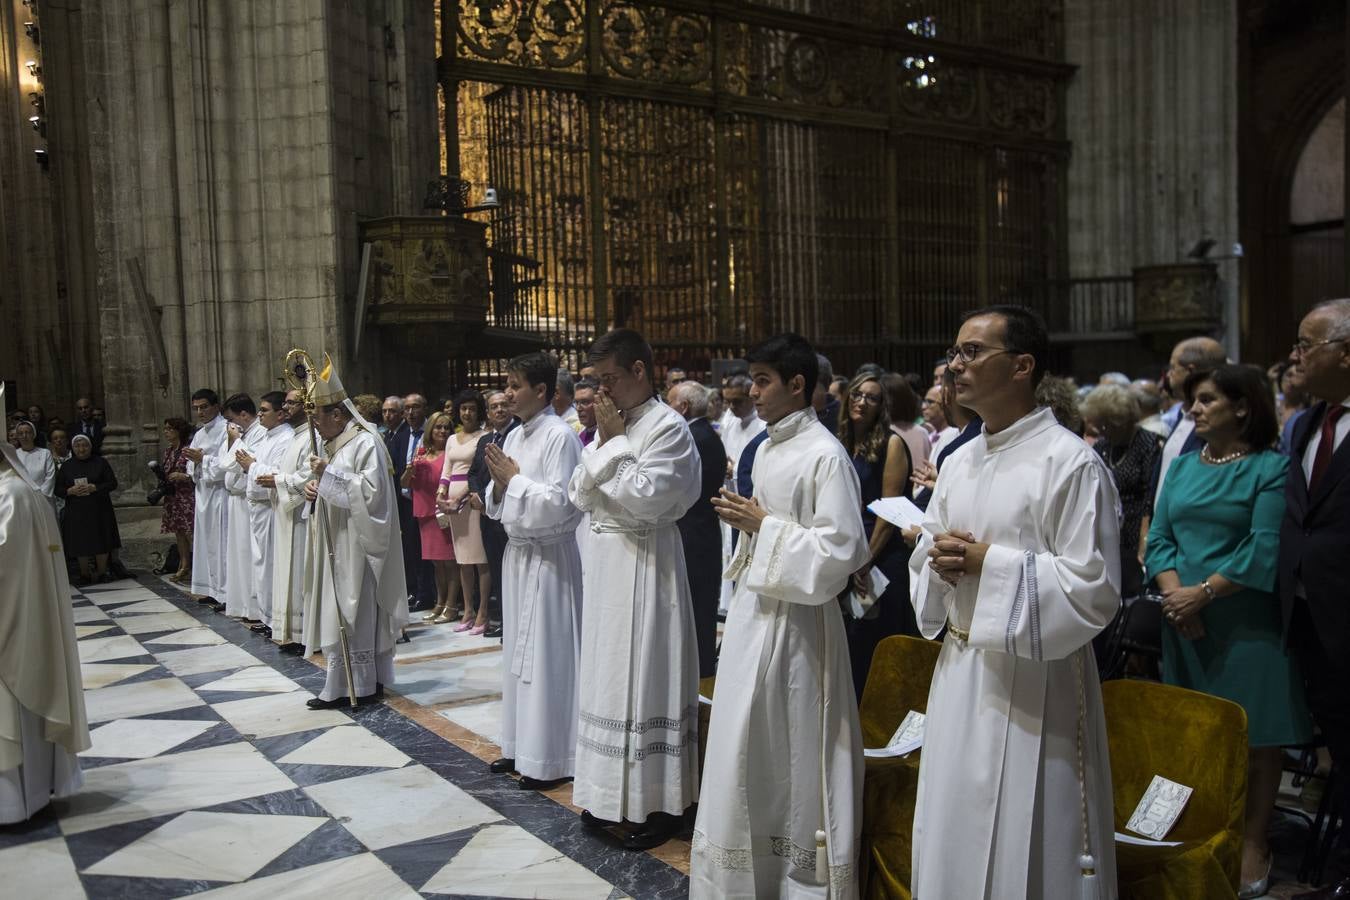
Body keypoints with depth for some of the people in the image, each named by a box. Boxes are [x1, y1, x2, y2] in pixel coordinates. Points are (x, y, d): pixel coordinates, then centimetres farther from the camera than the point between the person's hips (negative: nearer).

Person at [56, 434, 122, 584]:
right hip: (76, 513, 1)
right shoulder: (67, 467, 9)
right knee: (81, 544, 2)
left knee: (102, 543, 0)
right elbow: (58, 490, 8)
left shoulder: (101, 462, 4)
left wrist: (94, 487, -15)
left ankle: (101, 572, 15)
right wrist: (70, 491, -13)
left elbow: (113, 483, -1)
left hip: (100, 510, -1)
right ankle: (85, 575, 14)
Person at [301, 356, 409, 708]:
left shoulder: (366, 442, -14)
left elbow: (372, 491, -21)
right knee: (339, 614, 10)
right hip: (337, 545, 9)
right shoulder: (335, 442, 14)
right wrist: (315, 485, 1)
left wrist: (329, 475, -20)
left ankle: (361, 684, 6)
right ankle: (341, 685, 15)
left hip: (356, 545, -9)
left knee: (355, 615, -3)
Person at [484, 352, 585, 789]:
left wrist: (515, 479, -12)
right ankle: (521, 745, 27)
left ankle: (550, 759, 9)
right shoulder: (514, 436, 11)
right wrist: (499, 484, -4)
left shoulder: (560, 435, -13)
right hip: (517, 552, 9)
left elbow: (560, 502, -21)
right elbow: (498, 505, 17)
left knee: (546, 655, -2)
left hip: (549, 556, -8)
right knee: (517, 651, 14)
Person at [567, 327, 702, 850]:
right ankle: (612, 793, 26)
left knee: (646, 675, -1)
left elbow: (646, 498, -21)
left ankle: (660, 803, 12)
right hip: (605, 559, 8)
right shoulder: (610, 425, 12)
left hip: (644, 562, -8)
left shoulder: (668, 427, -11)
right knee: (608, 673, 13)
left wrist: (615, 442, -12)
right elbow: (579, 496, 8)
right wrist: (604, 443, -4)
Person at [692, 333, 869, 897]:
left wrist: (762, 525, -17)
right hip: (753, 607, 8)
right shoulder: (767, 449, 10)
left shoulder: (825, 455, -15)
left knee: (789, 752, 3)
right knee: (749, 747, 14)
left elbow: (840, 550, -20)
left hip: (795, 617, -8)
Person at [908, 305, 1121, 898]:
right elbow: (925, 556, 16)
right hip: (959, 668, 7)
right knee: (953, 833, 17)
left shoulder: (1071, 462, -13)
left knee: (1022, 843, 6)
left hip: (1033, 677, -7)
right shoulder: (958, 462, 9)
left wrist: (989, 562, -18)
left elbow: (1095, 588, -17)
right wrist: (940, 562, -6)